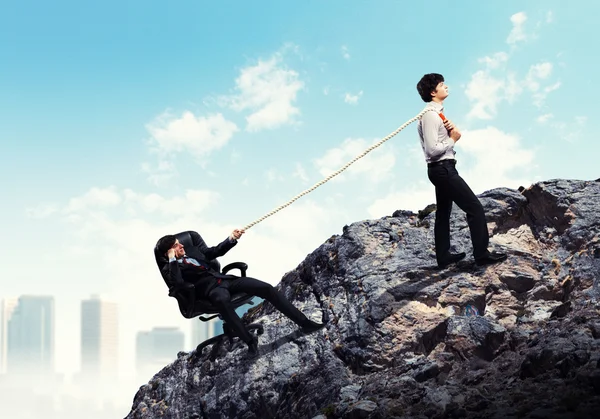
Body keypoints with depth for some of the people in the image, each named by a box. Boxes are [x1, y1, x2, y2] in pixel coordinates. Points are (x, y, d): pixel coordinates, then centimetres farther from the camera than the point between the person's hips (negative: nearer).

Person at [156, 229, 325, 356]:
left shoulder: (192, 250, 20)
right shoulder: (169, 269, 0)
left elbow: (214, 252, 27)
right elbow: (178, 283, -21)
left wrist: (231, 239, 13)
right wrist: (173, 260, -16)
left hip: (223, 279, 7)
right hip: (209, 289, -7)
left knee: (266, 287, -10)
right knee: (222, 300, -45)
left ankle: (303, 322, -6)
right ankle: (250, 340, -33)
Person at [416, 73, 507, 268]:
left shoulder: (436, 112, 12)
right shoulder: (430, 115, -19)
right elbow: (433, 150, -25)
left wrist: (451, 129, -6)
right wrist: (453, 139, -12)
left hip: (441, 169, 11)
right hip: (443, 169, -11)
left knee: (443, 212, 14)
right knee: (475, 207, -8)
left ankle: (443, 256, 20)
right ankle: (482, 254, -6)